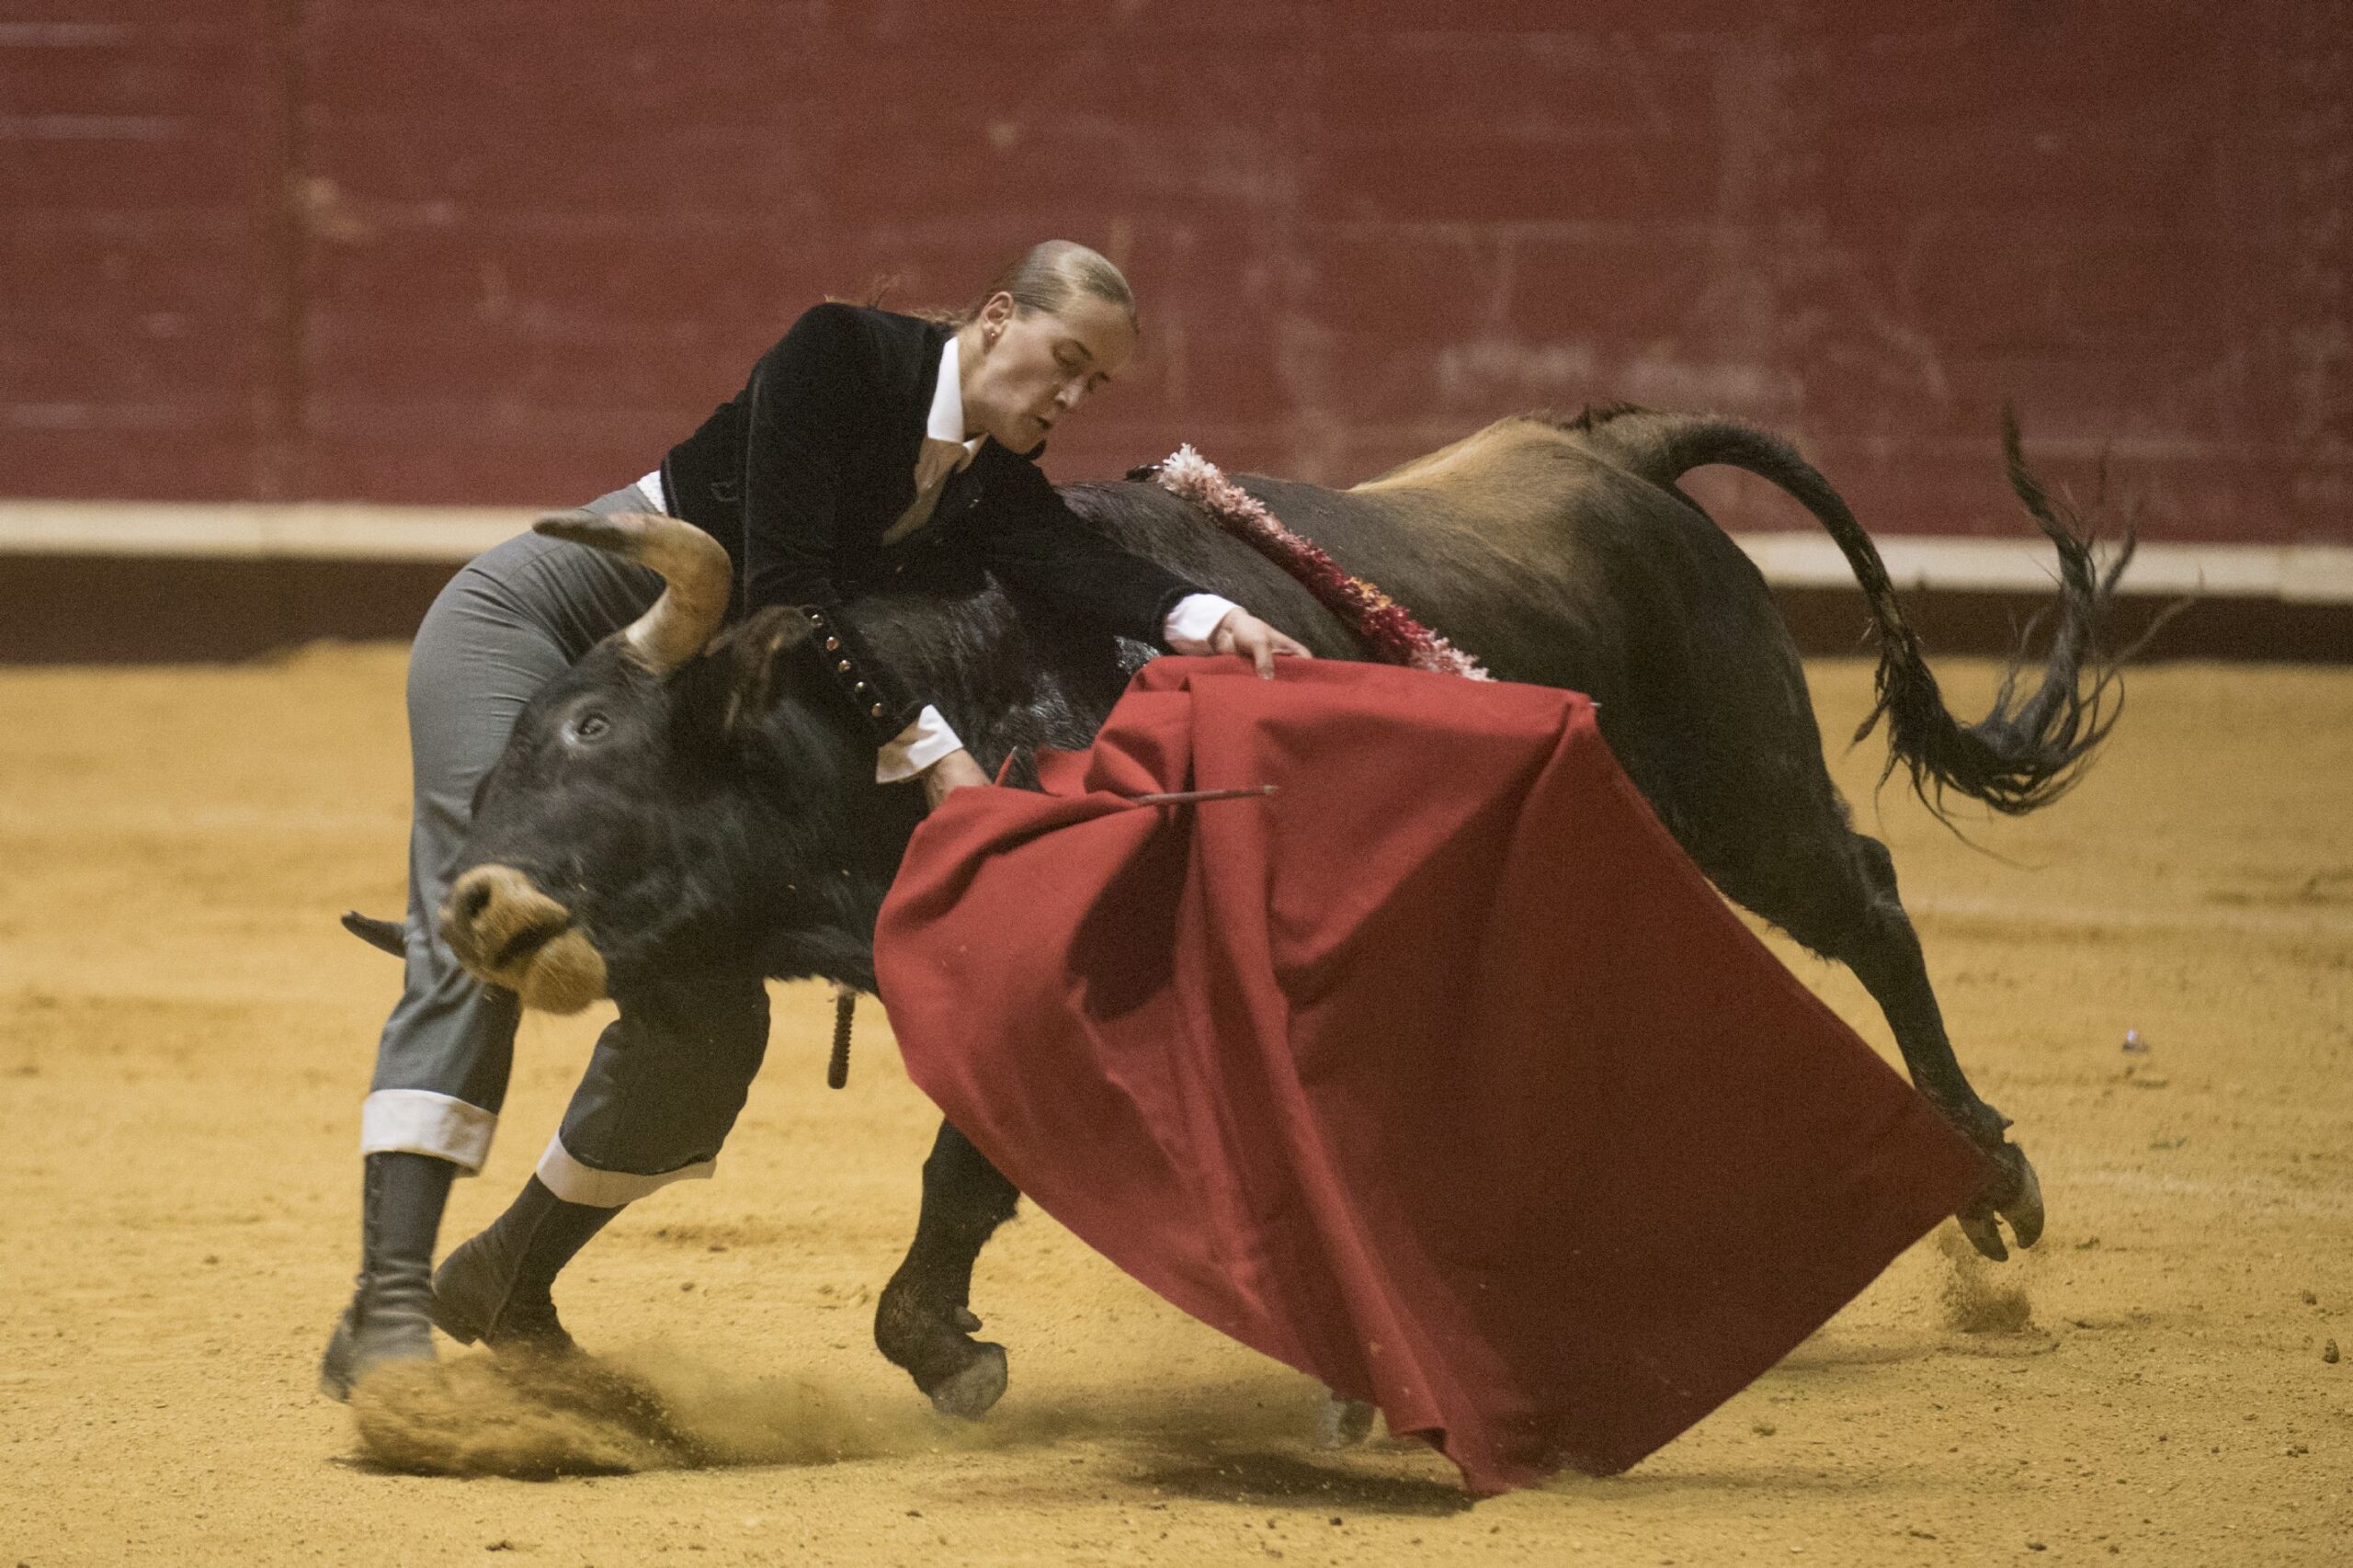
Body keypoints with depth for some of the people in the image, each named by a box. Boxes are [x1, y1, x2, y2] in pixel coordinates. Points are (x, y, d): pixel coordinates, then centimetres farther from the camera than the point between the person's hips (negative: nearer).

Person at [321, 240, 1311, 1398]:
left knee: (711, 1019, -3)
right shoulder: (843, 358, -20)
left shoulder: (989, 472, 0)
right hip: (523, 621, -7)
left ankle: (505, 1283, 17)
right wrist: (928, 748, -34)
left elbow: (1053, 557, -21)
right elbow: (785, 586, -28)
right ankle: (386, 1311, -32)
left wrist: (1202, 617, -40)